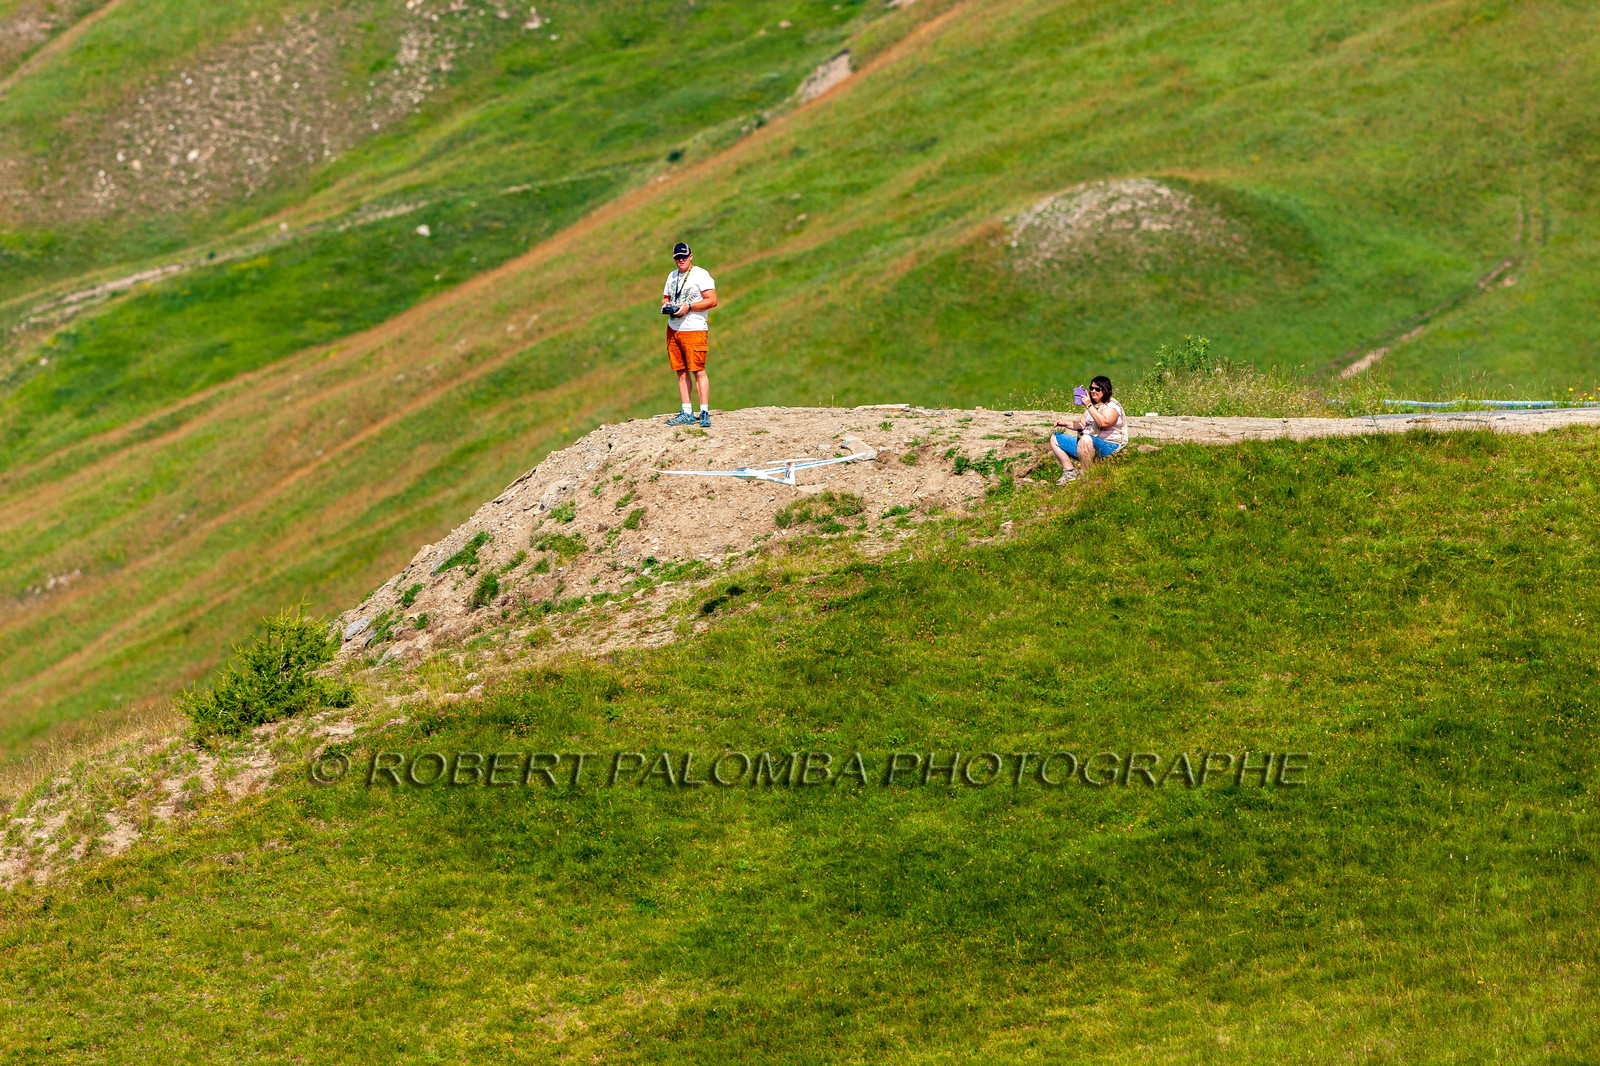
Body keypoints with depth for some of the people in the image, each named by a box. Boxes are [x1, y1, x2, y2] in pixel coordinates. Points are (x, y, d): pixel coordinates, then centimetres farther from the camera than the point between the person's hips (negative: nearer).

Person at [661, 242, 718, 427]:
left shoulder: (701, 275, -6)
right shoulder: (672, 276, 17)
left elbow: (712, 301, -12)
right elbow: (666, 297, 28)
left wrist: (689, 307, -18)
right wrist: (665, 305, 4)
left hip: (694, 329, -7)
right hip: (673, 328, 7)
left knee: (698, 370, -10)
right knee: (681, 371, 6)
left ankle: (704, 413, -10)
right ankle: (686, 413, 9)